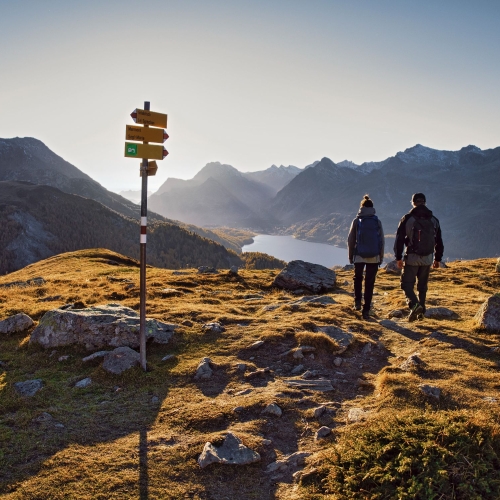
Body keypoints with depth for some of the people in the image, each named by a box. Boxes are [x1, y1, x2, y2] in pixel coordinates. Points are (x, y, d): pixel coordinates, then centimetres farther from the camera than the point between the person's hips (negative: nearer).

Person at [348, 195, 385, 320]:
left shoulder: (357, 221, -3)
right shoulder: (377, 222, 0)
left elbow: (351, 240, 0)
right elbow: (382, 241, 3)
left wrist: (350, 256, 10)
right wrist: (381, 257, 12)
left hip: (359, 256, -1)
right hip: (374, 257, 1)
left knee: (358, 278, 23)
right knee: (369, 283, 7)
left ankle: (357, 301, 11)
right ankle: (366, 310, 6)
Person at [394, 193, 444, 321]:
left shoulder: (407, 219, -6)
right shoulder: (434, 220, 7)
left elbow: (399, 240, -7)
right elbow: (439, 242, 13)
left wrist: (398, 258, -1)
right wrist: (437, 258, 22)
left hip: (412, 258, -4)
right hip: (427, 259, 4)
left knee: (407, 284, 2)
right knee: (422, 285, 16)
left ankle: (414, 304, -20)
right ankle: (421, 310, 18)